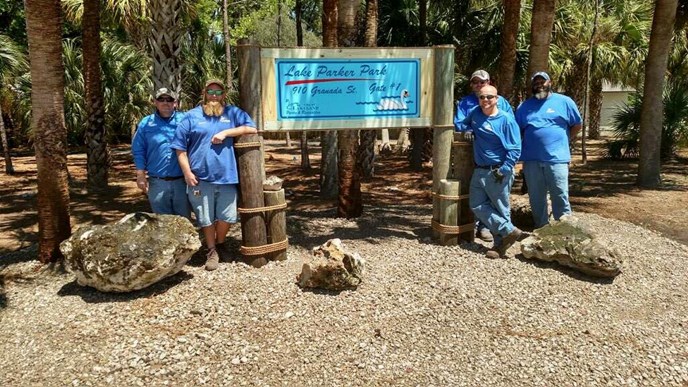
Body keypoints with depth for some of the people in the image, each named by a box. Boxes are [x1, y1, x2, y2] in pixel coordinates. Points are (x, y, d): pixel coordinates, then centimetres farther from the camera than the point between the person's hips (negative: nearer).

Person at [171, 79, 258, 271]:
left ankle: (220, 243, 31)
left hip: (226, 176, 1)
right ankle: (212, 251, 25)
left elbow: (251, 128, -3)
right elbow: (180, 147, 3)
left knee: (227, 216, 3)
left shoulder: (233, 113, 10)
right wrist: (187, 172, -5)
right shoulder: (192, 116, 5)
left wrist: (226, 132, -11)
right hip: (200, 177, -1)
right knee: (206, 218, 7)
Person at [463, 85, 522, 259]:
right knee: (477, 205, 2)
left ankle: (500, 244, 12)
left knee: (501, 209, 2)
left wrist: (504, 170, -19)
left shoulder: (506, 119, -9)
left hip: (498, 172, -7)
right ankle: (509, 231, 7)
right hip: (479, 171, 7)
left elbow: (514, 149, -11)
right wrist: (468, 129, 6)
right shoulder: (476, 114, 8)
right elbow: (465, 122, 30)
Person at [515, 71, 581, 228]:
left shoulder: (564, 101, 4)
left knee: (560, 197, -1)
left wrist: (565, 140, 7)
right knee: (536, 198, 10)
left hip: (557, 158, -3)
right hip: (531, 160, 3)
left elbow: (577, 125, 11)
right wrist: (528, 146, 8)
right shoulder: (524, 106, 12)